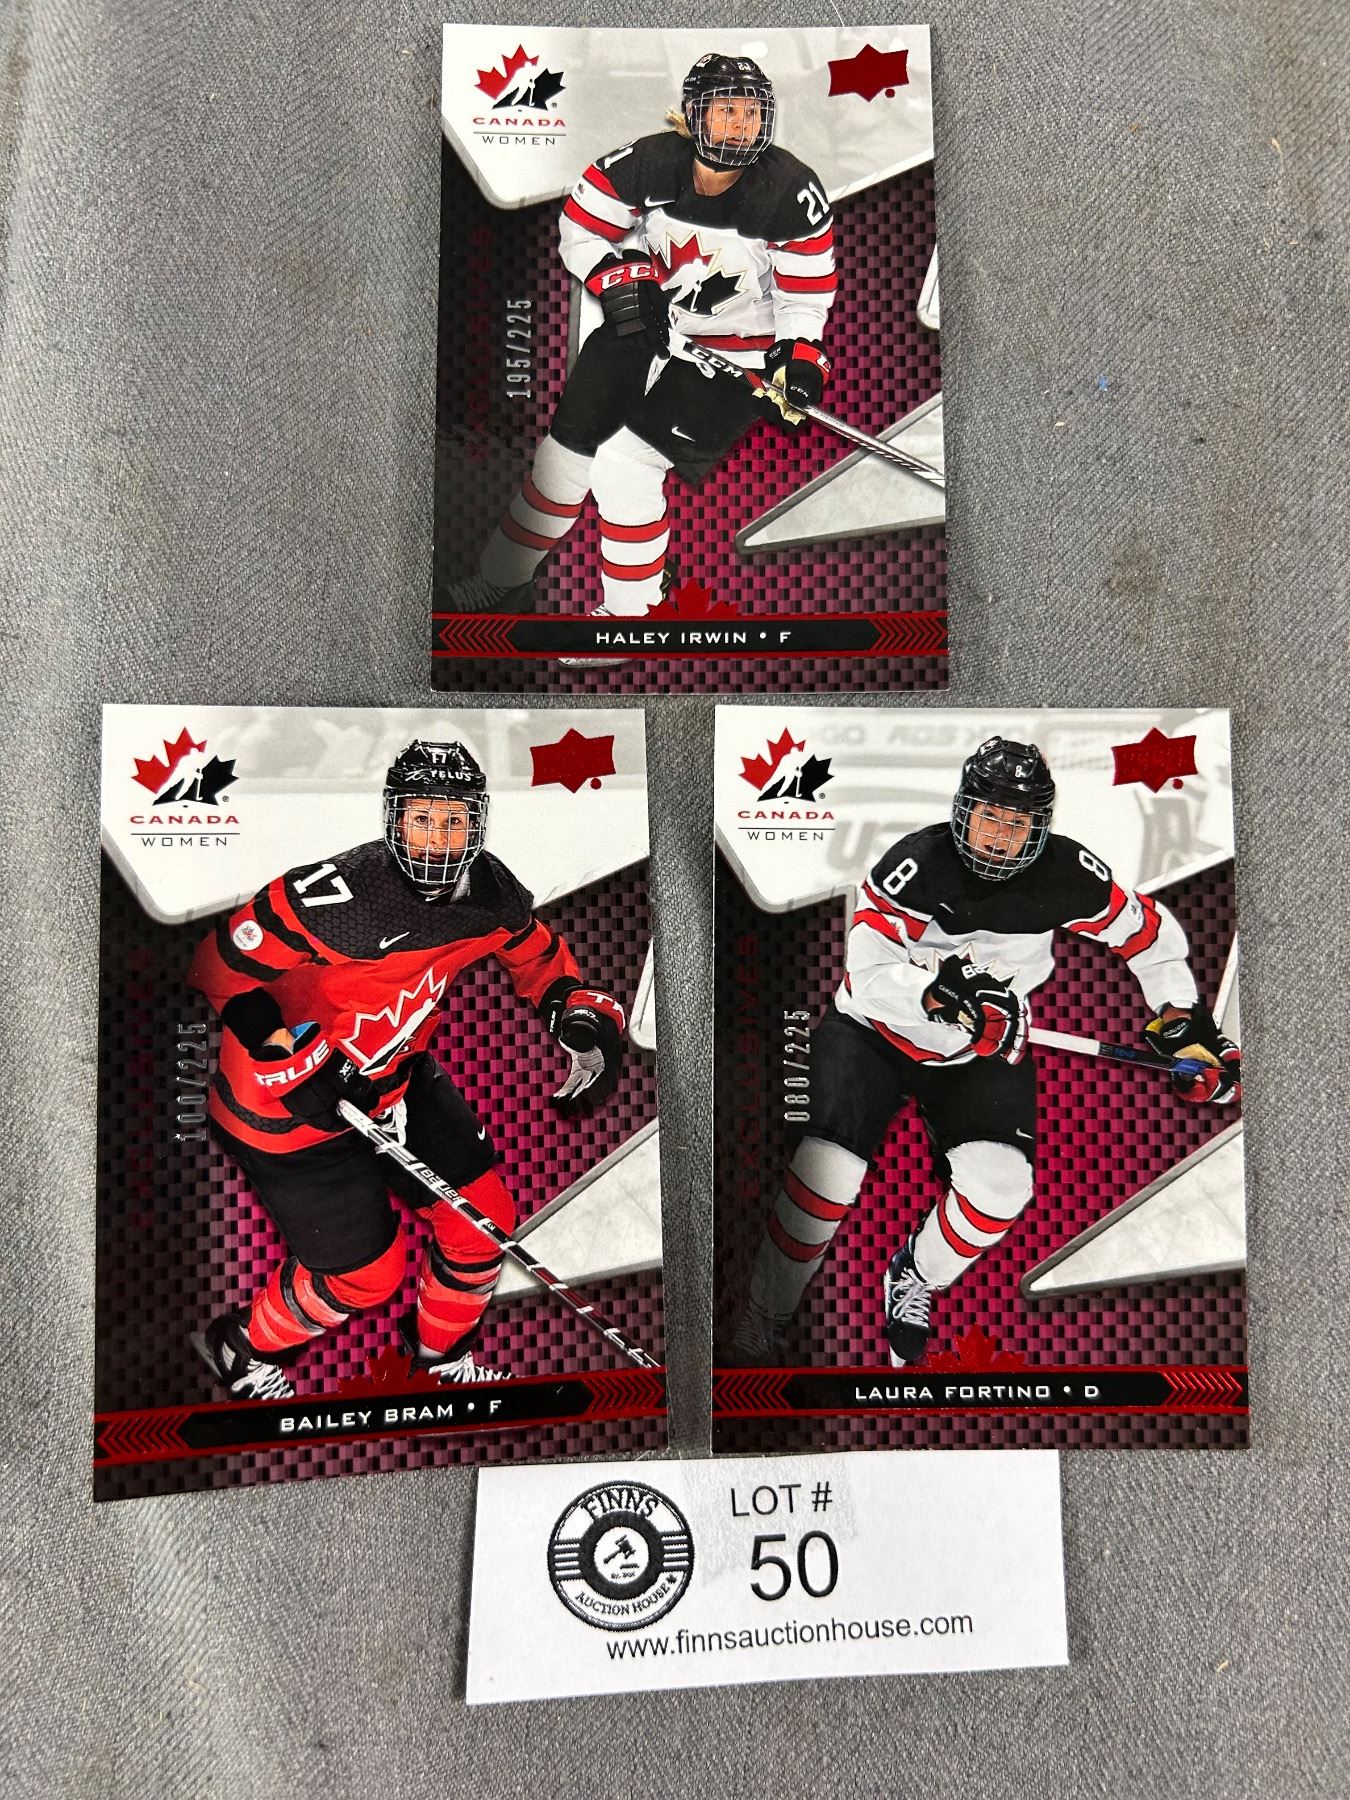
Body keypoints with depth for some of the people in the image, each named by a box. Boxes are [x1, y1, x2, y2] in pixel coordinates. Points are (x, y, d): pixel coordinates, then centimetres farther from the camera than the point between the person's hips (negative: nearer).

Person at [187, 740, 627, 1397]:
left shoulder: (491, 892, -12)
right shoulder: (333, 895, -32)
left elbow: (540, 957, 6)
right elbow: (222, 968, -20)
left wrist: (585, 1013, -12)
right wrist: (291, 1052, -27)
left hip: (396, 1078, 6)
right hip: (285, 1103, -6)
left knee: (483, 1220, 7)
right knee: (365, 1276, 3)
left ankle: (444, 1355, 37)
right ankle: (243, 1350, 34)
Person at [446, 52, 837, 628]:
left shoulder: (794, 193, -19)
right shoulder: (647, 164, -15)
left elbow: (806, 293, -8)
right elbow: (580, 229, -3)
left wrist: (799, 363, -23)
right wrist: (621, 282, -19)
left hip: (736, 350, -3)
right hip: (644, 323, 4)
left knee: (624, 461, -18)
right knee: (570, 446, 4)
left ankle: (628, 609, 0)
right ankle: (503, 586, 23)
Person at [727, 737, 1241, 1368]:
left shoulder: (1066, 874, -12)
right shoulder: (916, 863, -22)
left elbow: (1148, 929, 5)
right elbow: (865, 980, -27)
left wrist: (1185, 1023, 5)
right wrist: (938, 989, -42)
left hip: (982, 1054, 3)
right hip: (876, 1032, -2)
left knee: (1000, 1185, -20)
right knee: (829, 1169, -22)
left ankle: (913, 1279, 13)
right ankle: (759, 1329, 0)